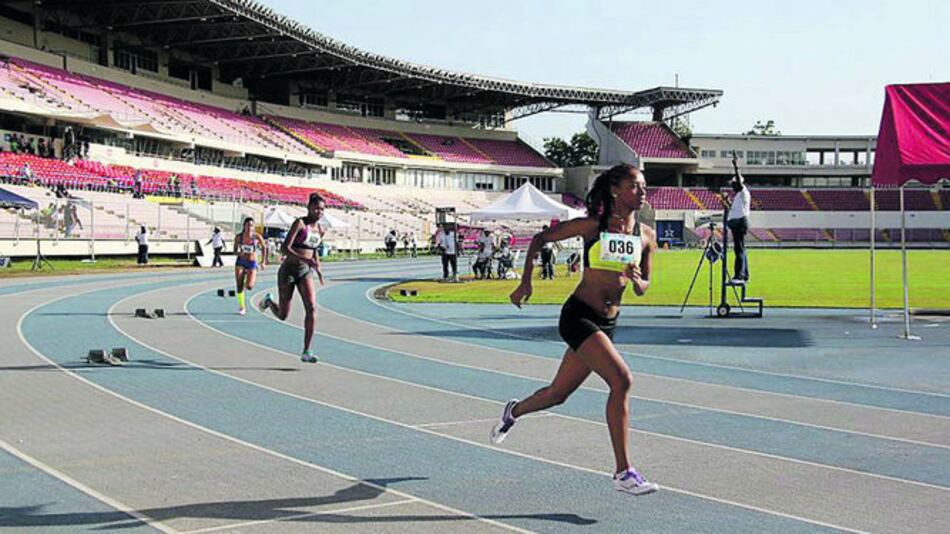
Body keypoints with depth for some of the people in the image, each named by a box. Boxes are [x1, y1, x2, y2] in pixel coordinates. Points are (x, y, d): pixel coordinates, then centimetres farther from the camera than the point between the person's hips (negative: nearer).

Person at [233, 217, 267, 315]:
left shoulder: (257, 237, -11)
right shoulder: (239, 237, -7)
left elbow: (264, 247, 6)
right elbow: (235, 249, 6)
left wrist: (263, 261, 8)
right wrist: (239, 253, -18)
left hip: (252, 263, -1)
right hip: (241, 262, 1)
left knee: (249, 286, -15)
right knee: (239, 286, -7)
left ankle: (247, 282, 25)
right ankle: (241, 307, 11)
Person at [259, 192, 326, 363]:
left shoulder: (320, 230, 6)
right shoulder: (300, 223, -13)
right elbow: (285, 248, -21)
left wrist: (318, 268, 11)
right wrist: (304, 259, -33)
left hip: (305, 272, 5)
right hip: (288, 270, -5)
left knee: (312, 308, -17)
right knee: (282, 315, 6)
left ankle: (306, 352, -14)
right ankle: (269, 301, 43)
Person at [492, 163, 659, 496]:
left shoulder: (646, 236, 3)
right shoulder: (592, 226, -10)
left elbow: (643, 289, 12)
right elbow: (540, 239, 1)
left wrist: (636, 281, -11)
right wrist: (525, 282, -2)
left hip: (607, 324, 6)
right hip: (578, 316, -6)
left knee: (558, 394, 18)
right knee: (622, 379, -24)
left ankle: (514, 411, 51)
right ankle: (623, 474, -18)